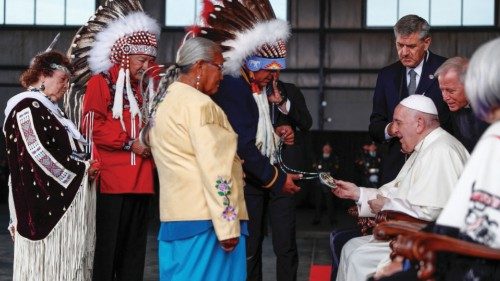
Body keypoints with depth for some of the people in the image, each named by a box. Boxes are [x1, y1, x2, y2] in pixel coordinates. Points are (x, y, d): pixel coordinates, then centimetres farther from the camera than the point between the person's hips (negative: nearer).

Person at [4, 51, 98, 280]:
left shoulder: (47, 108, 20)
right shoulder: (28, 108, -11)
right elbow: (40, 154, -17)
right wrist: (82, 169, -10)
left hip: (63, 199, 10)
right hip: (45, 202, -10)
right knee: (48, 262, -7)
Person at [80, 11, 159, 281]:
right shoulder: (102, 82, -2)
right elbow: (92, 126, -13)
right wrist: (130, 143, -15)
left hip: (141, 181, 7)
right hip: (110, 180, -7)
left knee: (135, 246, 10)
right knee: (107, 246, -4)